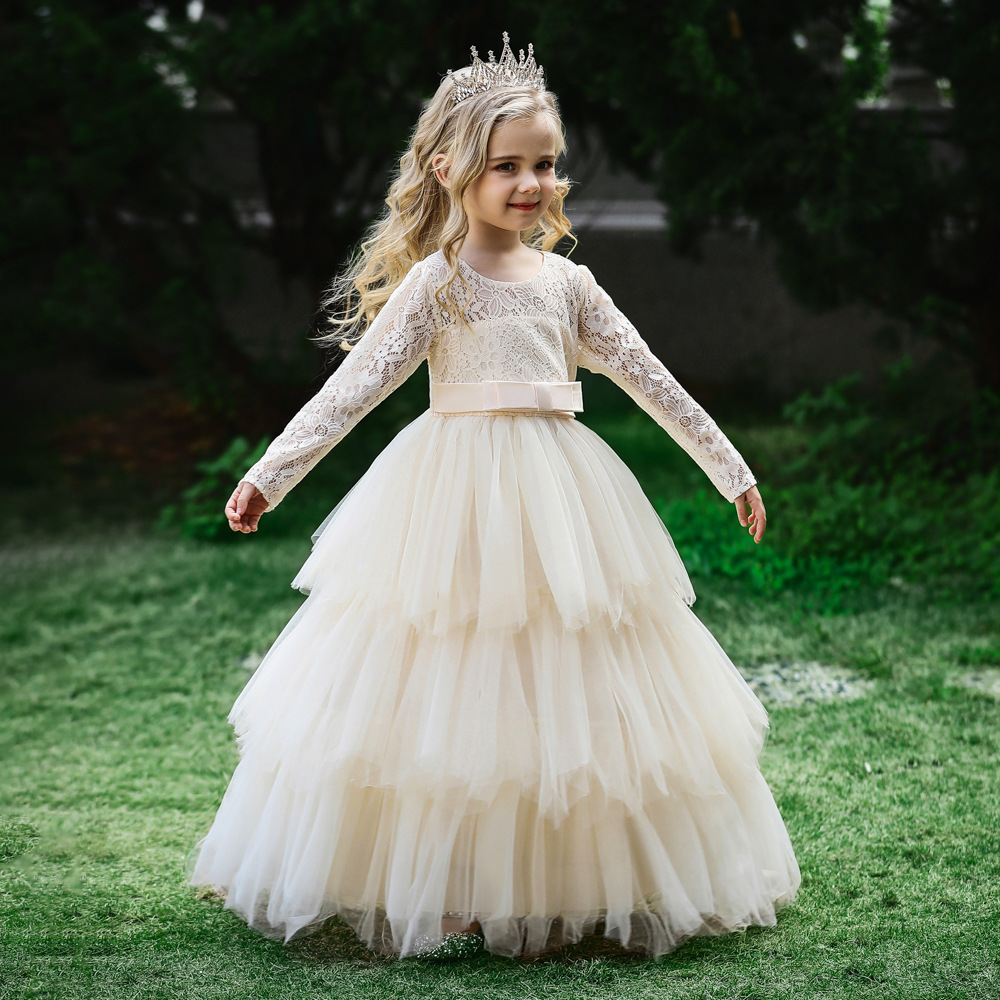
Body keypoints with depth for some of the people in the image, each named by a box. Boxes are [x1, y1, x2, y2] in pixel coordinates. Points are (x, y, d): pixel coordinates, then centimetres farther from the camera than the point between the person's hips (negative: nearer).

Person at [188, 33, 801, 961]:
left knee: (571, 695, 7)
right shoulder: (436, 282, -4)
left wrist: (729, 467, 18)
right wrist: (269, 473, -15)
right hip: (460, 503, -5)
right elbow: (355, 383, -8)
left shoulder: (566, 281, 11)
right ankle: (433, 895, 9)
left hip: (559, 501, 5)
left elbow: (648, 376, 15)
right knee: (448, 698, -2)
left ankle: (582, 881, 20)